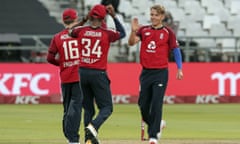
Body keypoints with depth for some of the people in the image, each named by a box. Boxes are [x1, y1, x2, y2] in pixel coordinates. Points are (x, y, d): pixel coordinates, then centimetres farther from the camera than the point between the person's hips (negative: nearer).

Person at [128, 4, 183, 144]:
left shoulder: (168, 32, 0)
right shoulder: (144, 30, 7)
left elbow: (176, 50, 0)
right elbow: (132, 42, -7)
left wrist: (179, 69, -9)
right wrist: (134, 31, -26)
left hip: (161, 73, -4)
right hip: (146, 72, 4)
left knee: (156, 105, -10)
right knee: (143, 105, 7)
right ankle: (154, 126, 31)